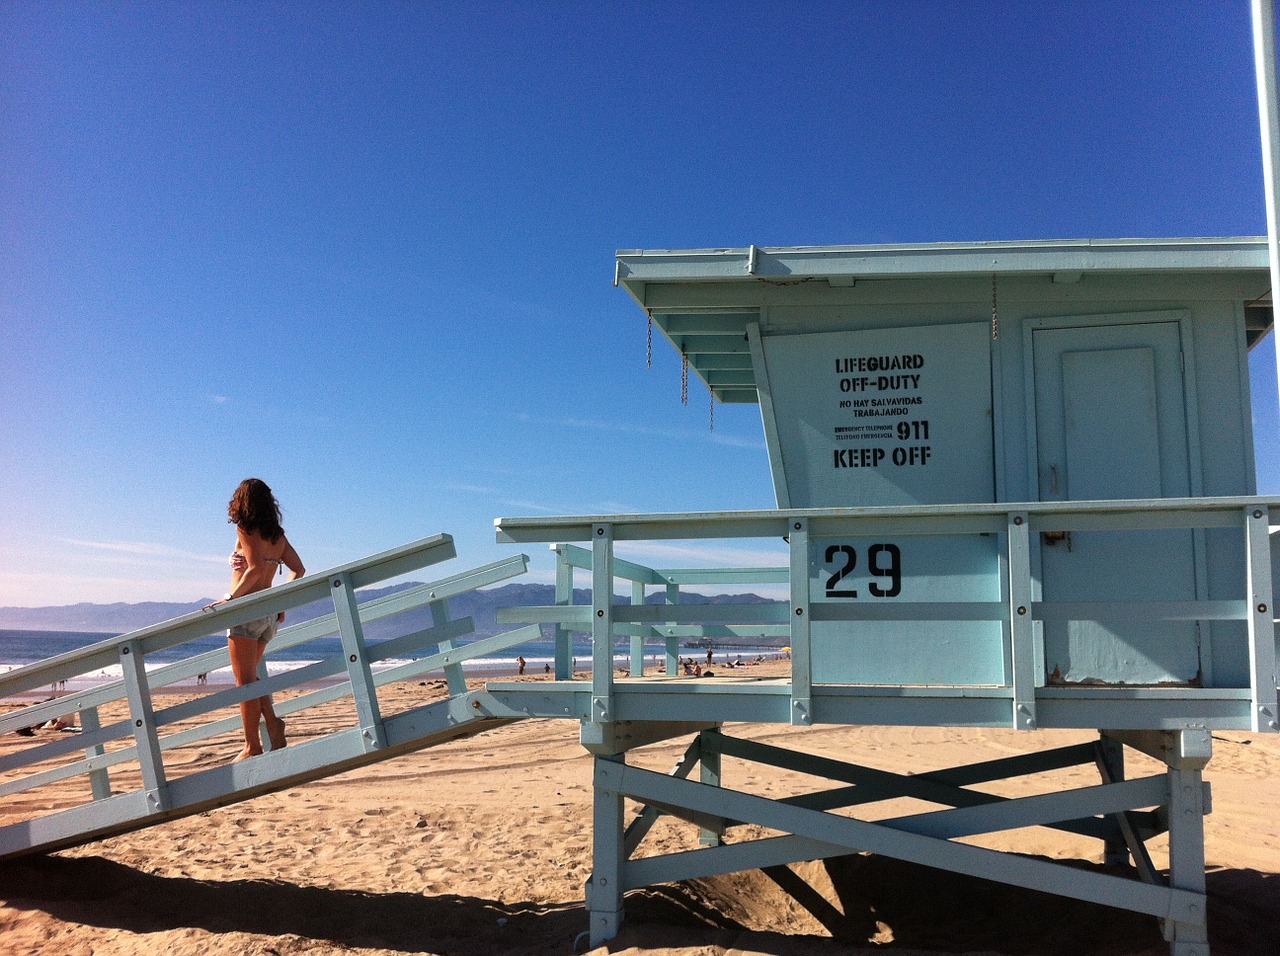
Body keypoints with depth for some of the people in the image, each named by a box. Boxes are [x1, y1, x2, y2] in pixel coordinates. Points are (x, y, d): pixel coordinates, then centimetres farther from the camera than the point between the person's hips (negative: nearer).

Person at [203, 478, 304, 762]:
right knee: (249, 675, 20)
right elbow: (299, 571, 9)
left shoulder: (246, 530, -9)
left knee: (245, 679, -2)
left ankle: (253, 747, 0)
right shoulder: (277, 535, 11)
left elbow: (256, 569, -23)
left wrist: (230, 598, -20)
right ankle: (272, 722, 3)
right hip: (269, 613, 7)